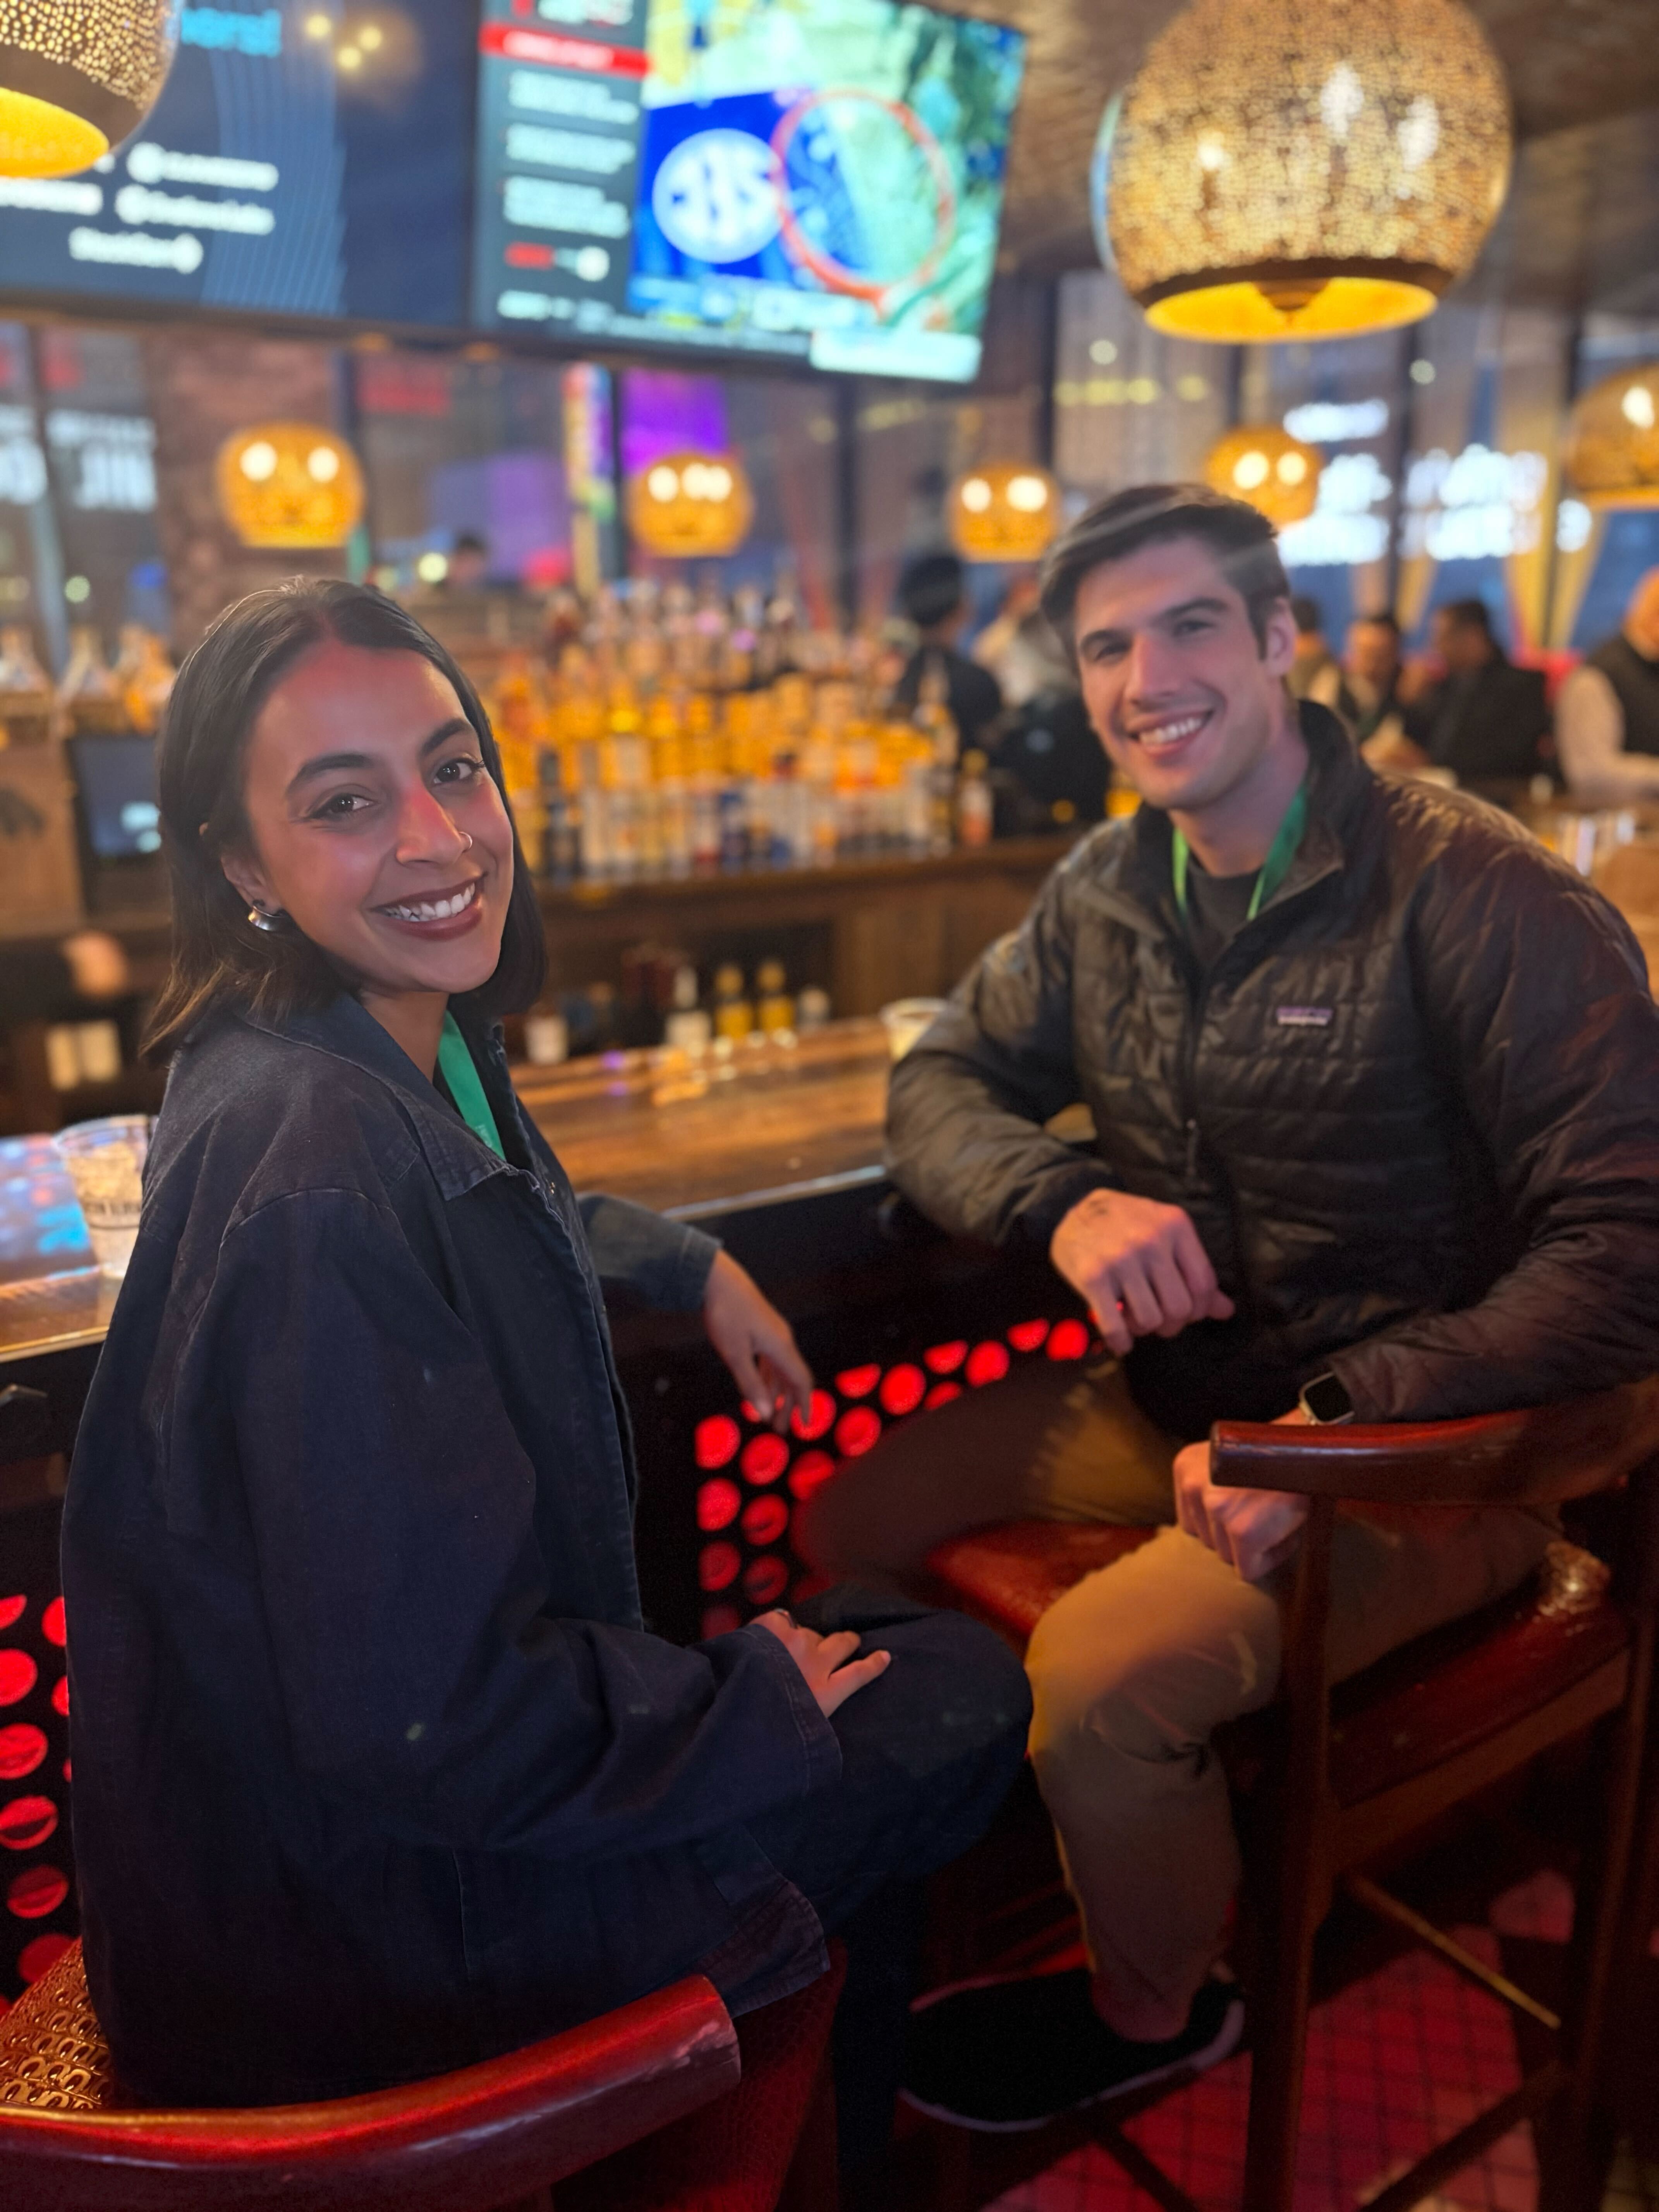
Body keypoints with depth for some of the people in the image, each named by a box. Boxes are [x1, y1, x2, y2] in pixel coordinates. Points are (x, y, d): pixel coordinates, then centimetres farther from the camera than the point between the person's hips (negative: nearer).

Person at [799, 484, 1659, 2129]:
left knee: (1100, 1677, -24)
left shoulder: (1473, 893, -18)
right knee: (850, 1528, -2)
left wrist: (1329, 1428, -29)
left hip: (1422, 1442, -6)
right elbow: (940, 1082, 6)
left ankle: (1151, 2015, 11)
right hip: (1178, 1391, 6)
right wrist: (1066, 1201, -17)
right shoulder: (1105, 891, 2)